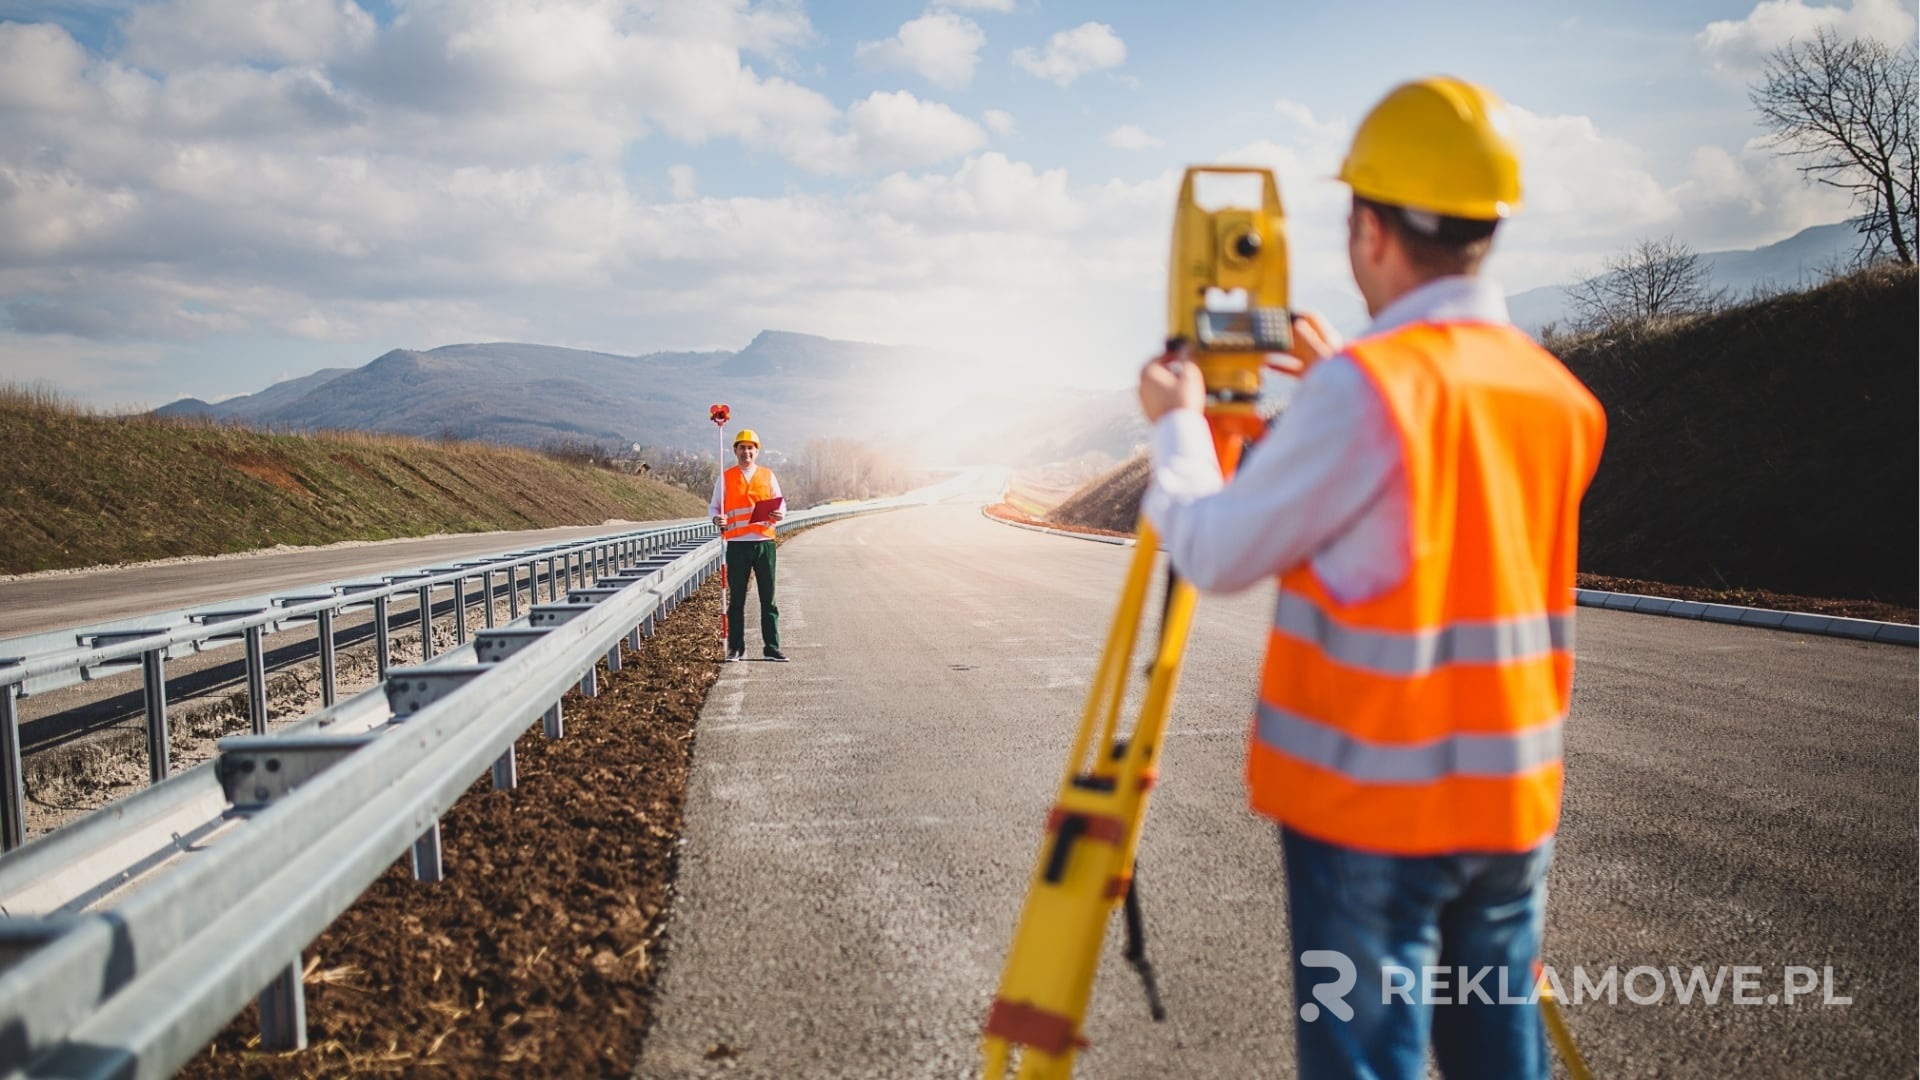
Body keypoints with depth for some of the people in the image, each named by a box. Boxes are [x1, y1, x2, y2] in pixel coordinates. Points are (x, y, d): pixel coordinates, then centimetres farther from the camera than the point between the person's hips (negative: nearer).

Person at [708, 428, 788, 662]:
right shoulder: (725, 478, 7)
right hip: (737, 544, -1)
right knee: (736, 599, 3)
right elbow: (713, 506, 8)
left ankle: (771, 647, 9)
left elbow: (780, 503, 12)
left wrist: (779, 514, -12)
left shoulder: (768, 476, 10)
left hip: (765, 541, 1)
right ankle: (736, 648, 9)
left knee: (768, 598, 4)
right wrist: (716, 518, -15)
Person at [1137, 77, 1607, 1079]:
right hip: (1511, 805, 7)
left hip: (1369, 808, -7)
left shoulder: (1363, 388, -18)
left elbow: (1217, 555, -10)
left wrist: (1177, 422, 6)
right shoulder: (1555, 395, 5)